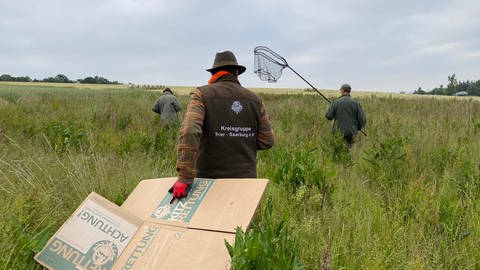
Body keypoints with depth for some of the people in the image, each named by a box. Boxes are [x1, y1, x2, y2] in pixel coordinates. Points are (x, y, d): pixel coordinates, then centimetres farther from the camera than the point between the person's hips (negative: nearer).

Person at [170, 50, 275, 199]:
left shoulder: (202, 95, -6)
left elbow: (189, 131, -23)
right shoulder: (254, 99, 4)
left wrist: (184, 177, -26)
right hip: (246, 177, 3)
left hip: (211, 177, -2)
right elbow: (267, 141, 5)